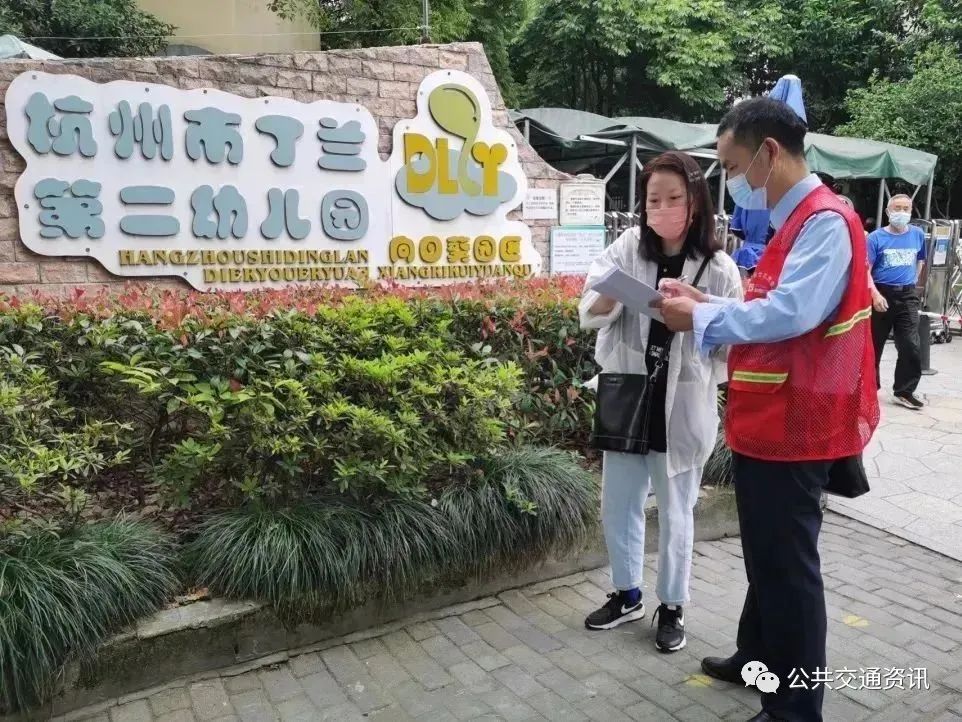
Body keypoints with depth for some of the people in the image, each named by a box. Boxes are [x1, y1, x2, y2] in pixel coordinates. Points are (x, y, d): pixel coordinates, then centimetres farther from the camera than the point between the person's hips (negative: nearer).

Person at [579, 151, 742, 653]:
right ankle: (627, 594, 36)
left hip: (682, 407, -2)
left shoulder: (718, 269, -7)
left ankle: (672, 607, 32)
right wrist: (611, 295, -31)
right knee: (617, 505, 14)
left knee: (675, 513, 11)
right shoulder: (628, 248, -1)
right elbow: (588, 315, -11)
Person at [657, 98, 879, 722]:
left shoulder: (827, 221, -17)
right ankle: (760, 659, 40)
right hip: (767, 423, 10)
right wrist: (707, 303, 4)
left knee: (789, 565, 2)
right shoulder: (794, 222, 14)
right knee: (765, 554, 22)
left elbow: (790, 314, -29)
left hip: (794, 428, -10)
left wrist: (701, 319, -18)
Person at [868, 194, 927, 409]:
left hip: (907, 296, 2)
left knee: (911, 347, -4)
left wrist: (911, 284, 15)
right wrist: (875, 295, -22)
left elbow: (920, 261, 20)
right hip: (882, 294, -2)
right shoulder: (876, 237, -7)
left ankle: (904, 391, 7)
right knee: (874, 345, 10)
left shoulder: (918, 234, 4)